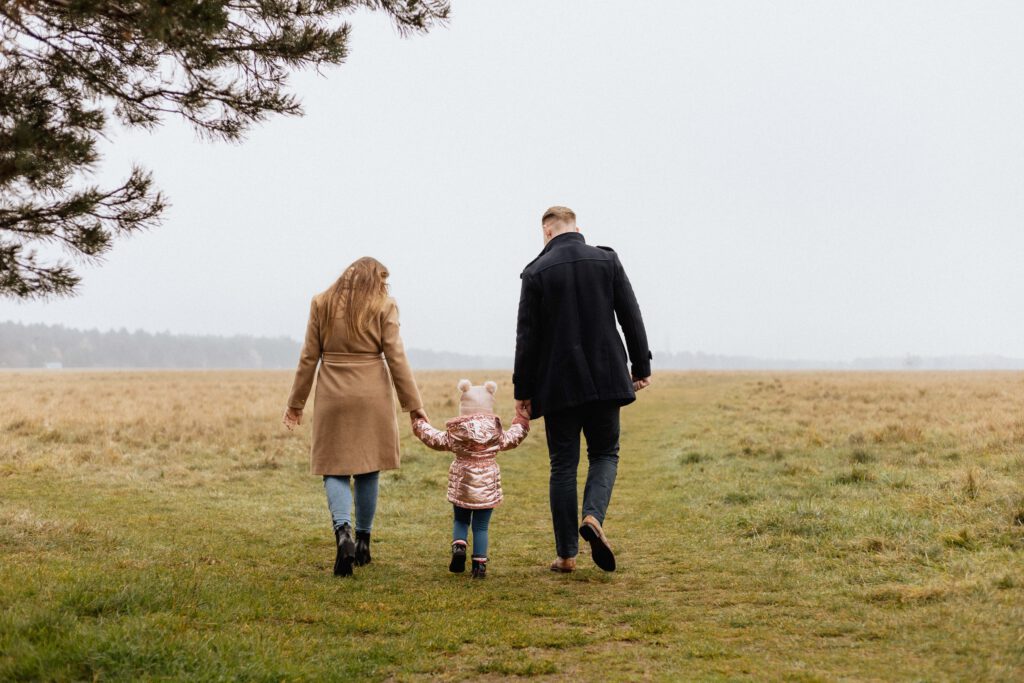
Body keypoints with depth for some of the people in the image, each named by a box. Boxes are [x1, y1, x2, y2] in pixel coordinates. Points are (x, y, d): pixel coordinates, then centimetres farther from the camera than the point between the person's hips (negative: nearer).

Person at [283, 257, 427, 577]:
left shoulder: (321, 304, 4)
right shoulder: (384, 306, 0)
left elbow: (309, 358, 5)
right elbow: (396, 358, -3)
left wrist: (296, 402, 12)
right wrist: (413, 405, 2)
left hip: (333, 395, 0)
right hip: (372, 396, 0)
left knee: (335, 469, 2)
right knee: (367, 469, 12)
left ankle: (343, 532, -22)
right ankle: (362, 542, 17)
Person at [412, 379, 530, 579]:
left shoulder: (456, 430, -5)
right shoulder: (494, 429, -3)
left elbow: (437, 440, 3)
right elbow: (509, 440, 10)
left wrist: (421, 426, 18)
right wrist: (521, 424, 27)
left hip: (462, 483, 0)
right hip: (487, 484, 0)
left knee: (460, 520, 18)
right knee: (481, 526, 5)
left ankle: (458, 546, -8)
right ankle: (480, 564, 0)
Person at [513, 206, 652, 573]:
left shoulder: (537, 272, -4)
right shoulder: (607, 261, 1)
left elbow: (527, 335, -4)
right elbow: (631, 317, 1)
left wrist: (522, 390, 2)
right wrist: (641, 366, 10)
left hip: (559, 384, -1)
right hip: (605, 378, 1)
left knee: (563, 466, 6)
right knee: (604, 453, 15)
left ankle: (566, 554, 7)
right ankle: (593, 516, -12)